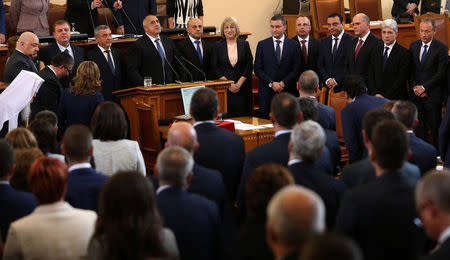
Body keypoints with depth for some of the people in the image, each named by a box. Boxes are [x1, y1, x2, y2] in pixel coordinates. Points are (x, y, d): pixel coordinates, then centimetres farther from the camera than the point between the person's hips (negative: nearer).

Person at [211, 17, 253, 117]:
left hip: (242, 88, 1)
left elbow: (249, 66, 3)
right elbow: (215, 68, 1)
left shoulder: (244, 44, 8)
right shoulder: (218, 46, 6)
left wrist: (239, 84, -8)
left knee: (243, 117, -2)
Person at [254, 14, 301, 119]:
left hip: (287, 92, 0)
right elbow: (257, 69, 3)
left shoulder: (293, 45, 6)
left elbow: (296, 69, 2)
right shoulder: (262, 45, 7)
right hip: (267, 93, 0)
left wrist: (283, 83, -10)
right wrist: (271, 83, -8)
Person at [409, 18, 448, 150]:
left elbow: (441, 73, -12)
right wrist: (415, 87, -4)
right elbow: (409, 70, 10)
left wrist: (423, 87, -13)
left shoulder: (441, 47, -7)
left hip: (433, 94, -4)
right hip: (416, 94, 4)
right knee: (419, 127, 7)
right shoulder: (413, 46, 9)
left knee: (435, 127, 2)